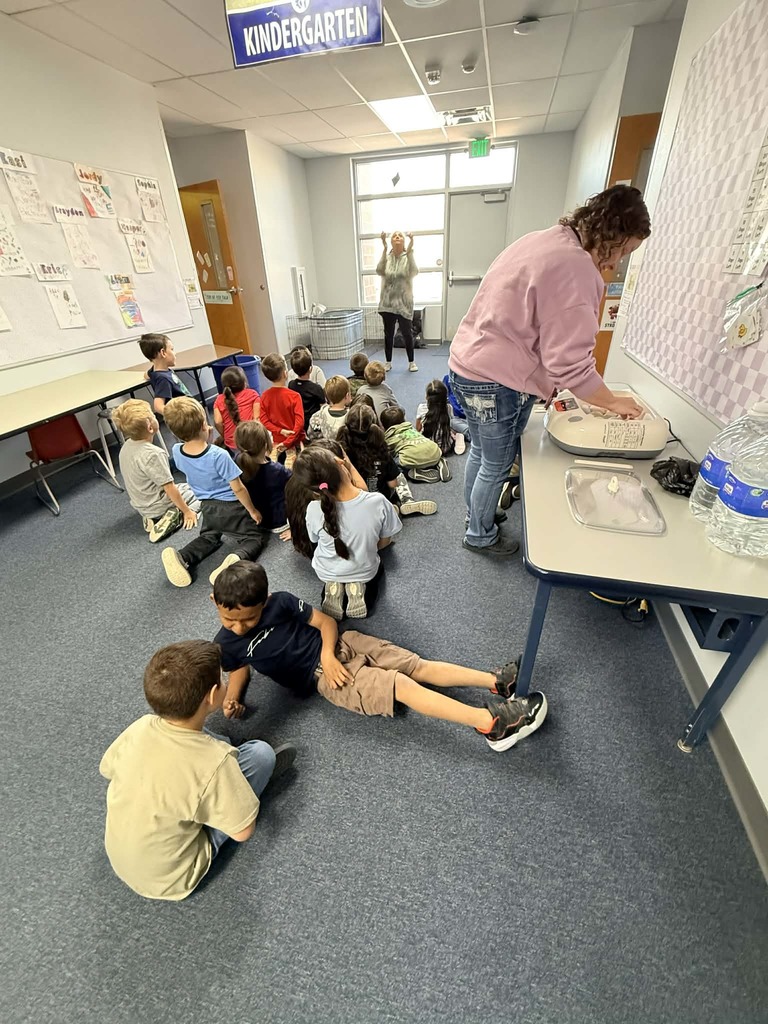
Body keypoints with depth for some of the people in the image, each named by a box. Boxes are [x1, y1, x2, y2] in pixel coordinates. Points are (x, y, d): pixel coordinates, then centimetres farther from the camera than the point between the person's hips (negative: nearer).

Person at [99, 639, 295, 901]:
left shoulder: (139, 727, -21)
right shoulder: (214, 761, -36)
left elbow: (107, 769, 1)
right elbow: (242, 831, -21)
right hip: (170, 880, -5)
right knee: (261, 753, -8)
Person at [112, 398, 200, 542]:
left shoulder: (126, 446, -2)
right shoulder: (153, 454, -28)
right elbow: (169, 488, -25)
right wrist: (187, 511, -15)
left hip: (141, 505, 8)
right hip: (160, 507, -8)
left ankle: (151, 518, 9)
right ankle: (175, 518, -11)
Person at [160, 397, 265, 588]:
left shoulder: (177, 452, -12)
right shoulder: (219, 455, -29)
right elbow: (238, 489, -20)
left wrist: (205, 439, 2)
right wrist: (253, 511, -7)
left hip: (208, 507, 6)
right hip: (231, 507, -5)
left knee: (208, 537, 28)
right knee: (253, 538, 9)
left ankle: (181, 558, 1)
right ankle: (237, 558, -24)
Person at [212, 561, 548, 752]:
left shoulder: (280, 602, -7)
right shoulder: (227, 643, -4)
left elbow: (326, 621, -3)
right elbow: (240, 668, 16)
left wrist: (327, 654, -19)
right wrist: (231, 699, -2)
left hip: (338, 646, 3)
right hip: (321, 677, -3)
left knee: (419, 667, -8)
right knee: (402, 686, -21)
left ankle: (496, 680, -5)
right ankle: (491, 722, -26)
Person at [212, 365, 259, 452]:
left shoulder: (219, 399, 6)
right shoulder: (252, 394, 1)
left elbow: (217, 422, -5)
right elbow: (257, 418, -7)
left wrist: (225, 436, 11)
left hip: (231, 445, 4)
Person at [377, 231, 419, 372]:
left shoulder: (408, 257, 1)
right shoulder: (386, 257, 3)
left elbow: (414, 272, -20)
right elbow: (380, 271, -18)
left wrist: (409, 250, -29)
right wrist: (384, 249, -27)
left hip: (404, 302, -1)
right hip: (388, 302, 1)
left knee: (407, 333, 1)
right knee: (388, 334, 7)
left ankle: (411, 362, 14)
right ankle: (388, 362, 18)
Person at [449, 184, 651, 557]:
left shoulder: (541, 240, 13)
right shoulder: (575, 268, -18)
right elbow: (571, 364, -21)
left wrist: (547, 383, 17)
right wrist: (613, 402, -5)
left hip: (466, 364, 10)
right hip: (497, 382, -9)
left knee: (481, 452, 22)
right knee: (496, 465, 8)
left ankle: (475, 515, 41)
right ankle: (480, 536, 28)